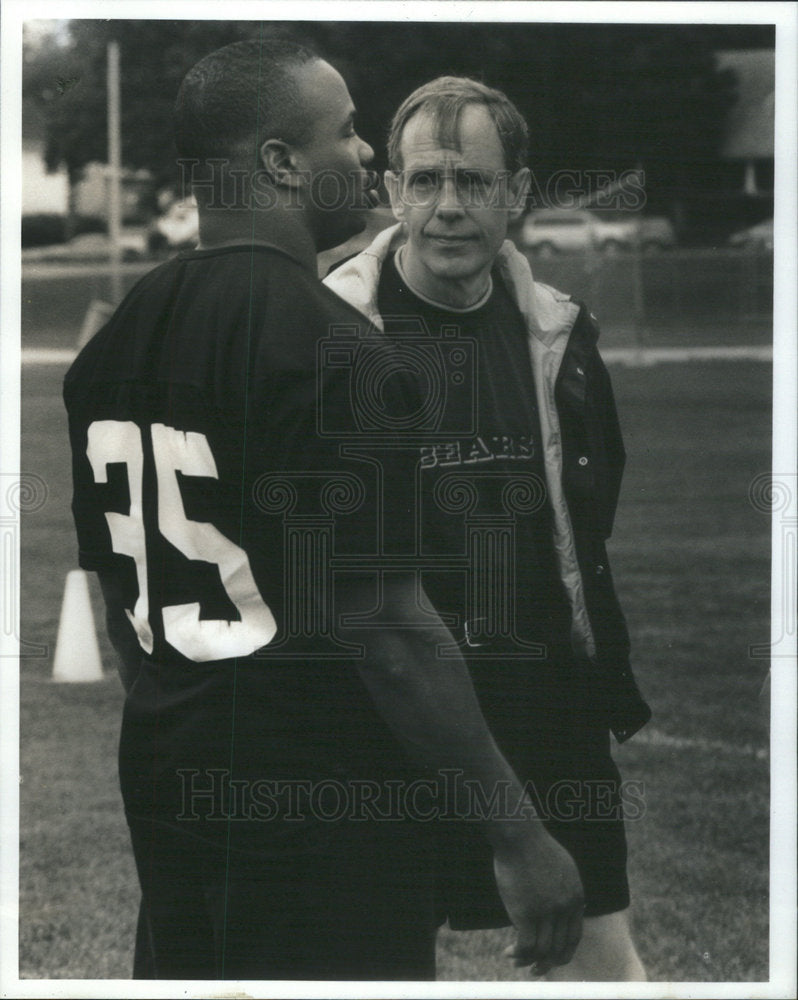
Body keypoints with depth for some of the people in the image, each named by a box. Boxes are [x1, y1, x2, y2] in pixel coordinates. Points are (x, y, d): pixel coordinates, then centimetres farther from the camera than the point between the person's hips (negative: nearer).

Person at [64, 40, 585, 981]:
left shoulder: (115, 340, 6)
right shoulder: (329, 348, -18)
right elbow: (384, 624, -20)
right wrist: (519, 837, -16)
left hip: (167, 776, 8)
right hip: (320, 796, -8)